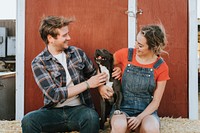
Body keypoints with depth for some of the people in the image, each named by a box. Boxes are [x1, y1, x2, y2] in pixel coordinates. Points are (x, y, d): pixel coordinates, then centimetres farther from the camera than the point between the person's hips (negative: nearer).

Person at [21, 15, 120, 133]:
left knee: (91, 117, -33)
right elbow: (54, 95, -11)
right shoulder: (38, 63, -2)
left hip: (79, 108, 2)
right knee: (28, 121, -31)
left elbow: (94, 74, 19)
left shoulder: (77, 52, 7)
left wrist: (109, 76, -3)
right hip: (54, 111, -2)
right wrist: (87, 84, -12)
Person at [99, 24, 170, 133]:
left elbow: (155, 102, -2)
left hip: (146, 112, 0)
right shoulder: (125, 54, -4)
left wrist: (140, 118, -17)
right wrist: (101, 87, -6)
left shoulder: (161, 67, -5)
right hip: (122, 108, 0)